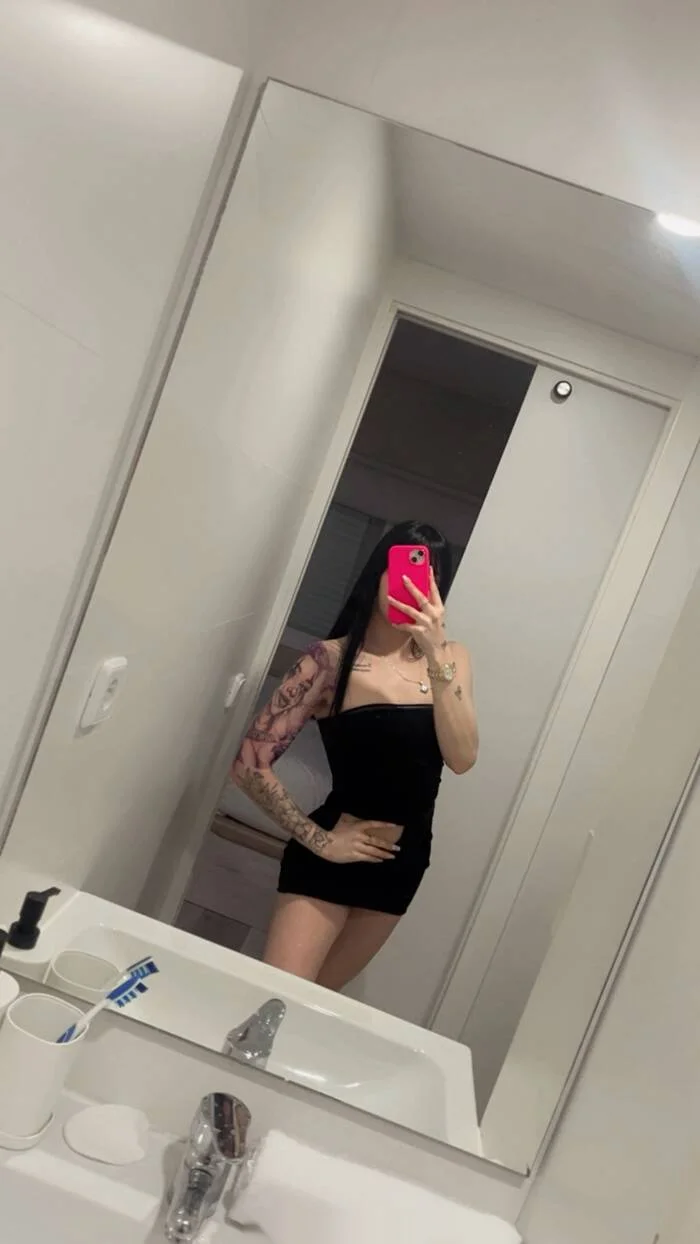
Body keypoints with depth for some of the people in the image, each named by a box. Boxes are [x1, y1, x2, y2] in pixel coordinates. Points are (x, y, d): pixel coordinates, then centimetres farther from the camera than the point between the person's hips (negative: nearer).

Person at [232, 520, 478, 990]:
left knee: (314, 1000, 19)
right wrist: (318, 839, -16)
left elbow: (462, 758, -17)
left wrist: (437, 656, -26)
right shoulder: (333, 657, -14)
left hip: (402, 862, 4)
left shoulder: (451, 657, -2)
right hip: (332, 858, -4)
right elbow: (251, 763, -15)